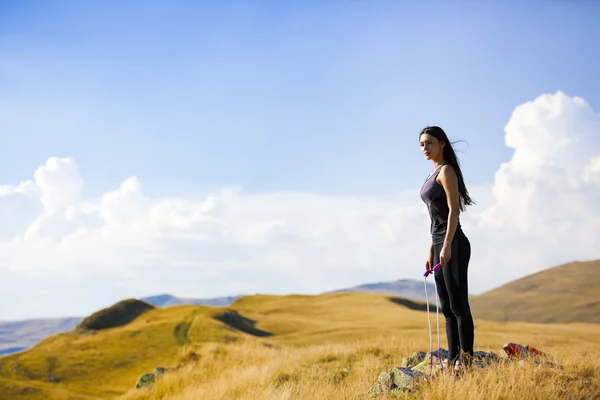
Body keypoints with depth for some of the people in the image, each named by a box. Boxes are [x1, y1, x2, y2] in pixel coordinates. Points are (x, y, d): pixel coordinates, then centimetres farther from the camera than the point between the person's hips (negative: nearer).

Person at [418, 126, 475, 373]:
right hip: (439, 244, 10)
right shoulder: (434, 174, 19)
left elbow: (454, 210, -15)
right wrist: (431, 250, 19)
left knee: (458, 305, -7)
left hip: (453, 244, -10)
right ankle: (452, 359, 16)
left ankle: (465, 360, -3)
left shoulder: (446, 170, -7)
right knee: (447, 307, 10)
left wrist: (447, 245, -22)